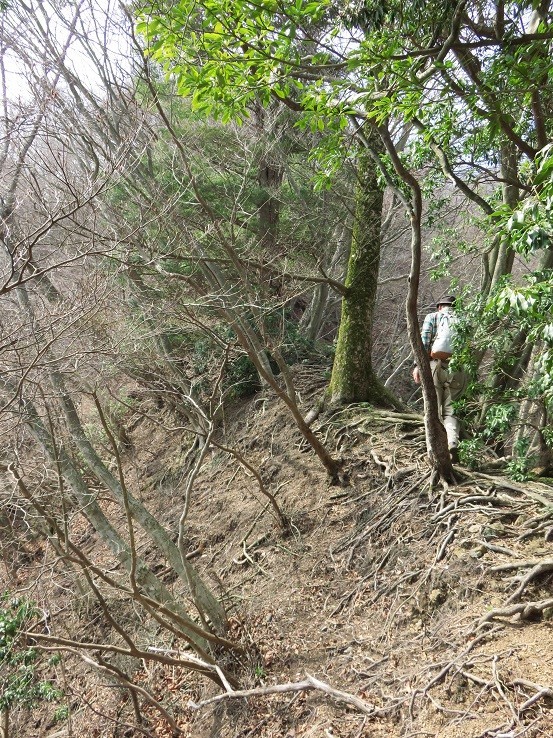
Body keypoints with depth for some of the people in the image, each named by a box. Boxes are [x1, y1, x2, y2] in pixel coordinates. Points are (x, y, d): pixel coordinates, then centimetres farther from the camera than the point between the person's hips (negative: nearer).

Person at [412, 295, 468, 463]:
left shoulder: (432, 317, 10)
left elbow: (423, 341, -4)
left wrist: (417, 364, -9)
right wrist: (468, 372, 13)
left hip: (435, 366, -2)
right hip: (457, 369, 2)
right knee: (450, 411, 9)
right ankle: (453, 445, -14)